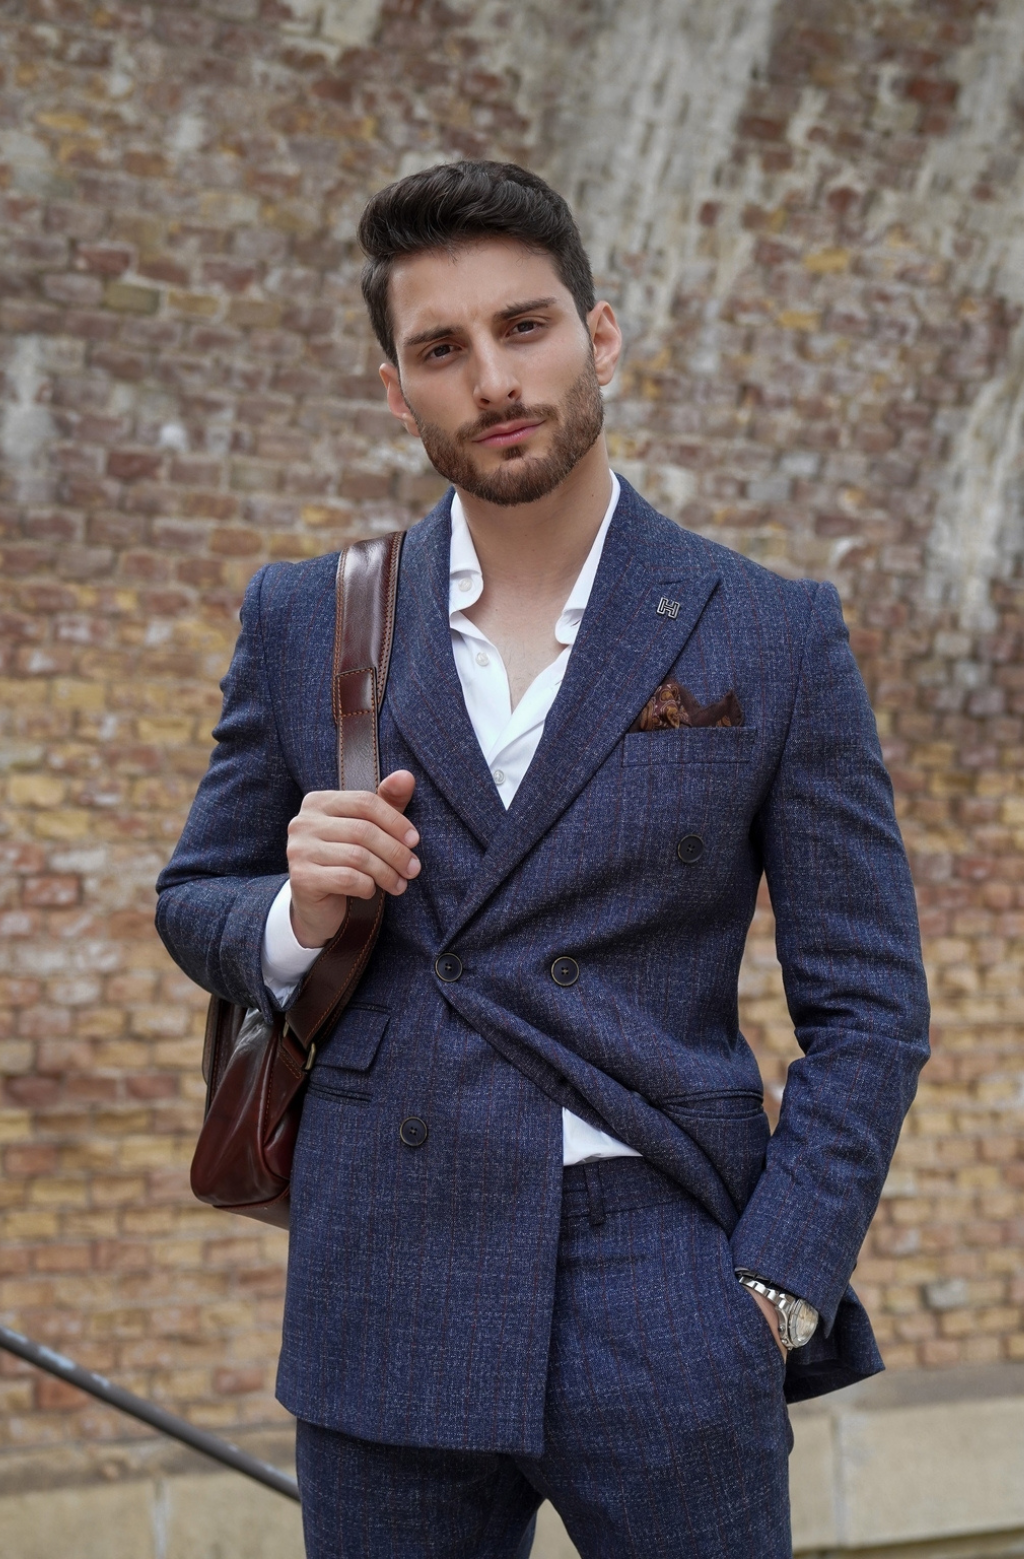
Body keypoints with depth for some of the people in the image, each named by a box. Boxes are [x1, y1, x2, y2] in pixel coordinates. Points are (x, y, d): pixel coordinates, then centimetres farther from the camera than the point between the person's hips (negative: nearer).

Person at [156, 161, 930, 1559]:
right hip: (387, 1321, 2)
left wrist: (776, 1295, -6)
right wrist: (297, 912, -6)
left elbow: (868, 1008, 3)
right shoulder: (304, 622, 7)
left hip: (667, 1332, -2)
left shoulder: (772, 638, 2)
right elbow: (195, 905, 16)